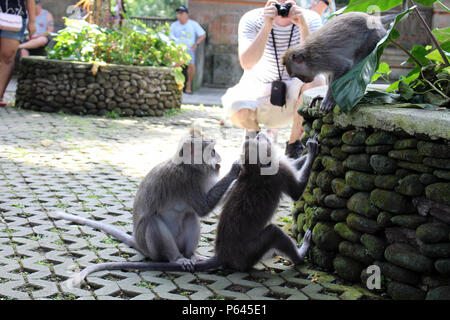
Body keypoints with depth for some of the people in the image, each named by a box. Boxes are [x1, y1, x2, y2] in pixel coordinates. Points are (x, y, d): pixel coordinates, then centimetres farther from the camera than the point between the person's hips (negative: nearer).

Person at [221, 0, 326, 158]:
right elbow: (247, 64, -31)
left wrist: (303, 26, -39)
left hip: (293, 95, 1)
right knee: (236, 108, -33)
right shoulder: (251, 19, -15)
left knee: (316, 81, -31)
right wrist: (266, 27, -40)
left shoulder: (311, 19, -12)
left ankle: (293, 144, -7)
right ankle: (254, 131, 9)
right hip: (258, 89, -1)